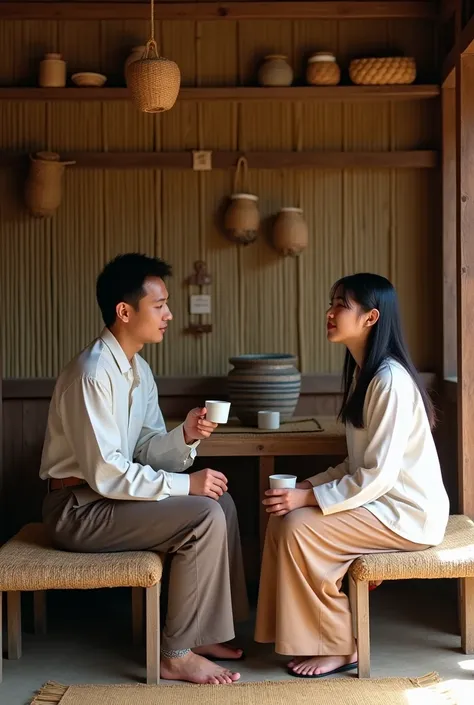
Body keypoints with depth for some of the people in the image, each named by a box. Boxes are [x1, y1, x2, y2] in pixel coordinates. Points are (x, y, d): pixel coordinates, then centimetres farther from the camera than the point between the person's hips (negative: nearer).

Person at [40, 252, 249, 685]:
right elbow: (106, 474, -25)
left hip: (107, 494, 9)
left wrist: (185, 437, -12)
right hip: (79, 508, -9)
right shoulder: (93, 373, -23)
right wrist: (185, 484, -20)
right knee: (204, 516, -20)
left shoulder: (139, 369, 7)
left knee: (221, 502, 4)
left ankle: (202, 631, 11)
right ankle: (178, 654, -8)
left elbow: (146, 450, 7)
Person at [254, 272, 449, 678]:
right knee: (284, 516, -3)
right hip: (382, 499, 9)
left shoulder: (391, 379, -21)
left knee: (298, 528, -18)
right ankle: (306, 634, 5)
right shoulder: (363, 372, 9)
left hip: (409, 512, -9)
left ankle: (339, 647, -3)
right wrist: (307, 486, -1)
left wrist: (307, 498, -23)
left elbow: (378, 475, -25)